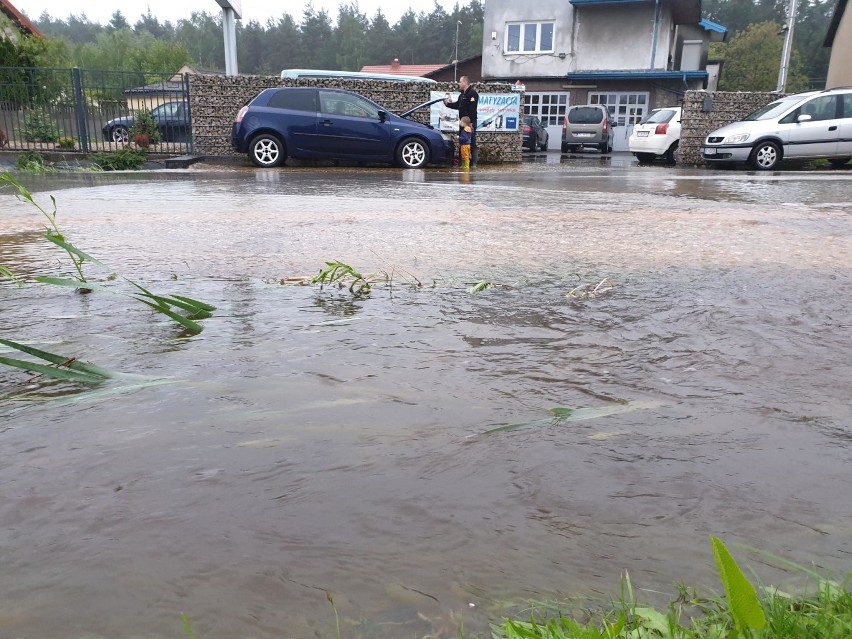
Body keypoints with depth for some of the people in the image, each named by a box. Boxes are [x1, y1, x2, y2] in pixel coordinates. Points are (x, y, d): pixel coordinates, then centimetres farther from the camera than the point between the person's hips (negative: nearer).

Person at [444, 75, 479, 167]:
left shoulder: (472, 93, -12)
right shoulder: (463, 94, 19)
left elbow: (472, 109, -20)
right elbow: (457, 105, 25)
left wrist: (471, 122, -26)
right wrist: (448, 104, 13)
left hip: (470, 122, -10)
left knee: (472, 143, -8)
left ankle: (474, 163, -6)